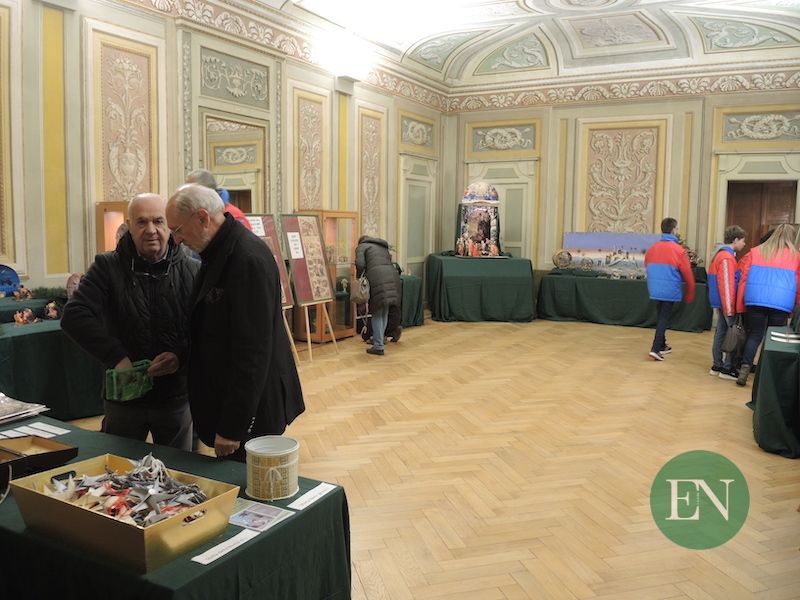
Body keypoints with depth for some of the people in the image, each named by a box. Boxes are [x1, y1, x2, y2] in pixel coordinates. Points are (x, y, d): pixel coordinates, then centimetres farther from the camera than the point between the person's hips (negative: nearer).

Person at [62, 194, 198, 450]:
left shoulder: (193, 272, -4)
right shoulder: (108, 267, -3)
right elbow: (74, 316, -13)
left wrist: (181, 356, -24)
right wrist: (117, 358, -22)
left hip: (177, 398, 0)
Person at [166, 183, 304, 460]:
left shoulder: (249, 259, -23)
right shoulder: (218, 253, 10)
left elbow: (253, 351, -25)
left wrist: (233, 427, -22)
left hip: (252, 407, -9)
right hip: (225, 399, 10)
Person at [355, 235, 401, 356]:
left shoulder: (361, 247, 15)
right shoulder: (383, 246, 34)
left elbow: (360, 264, -1)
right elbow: (389, 261, 22)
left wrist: (358, 277, 15)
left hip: (378, 279, -6)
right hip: (392, 276, 6)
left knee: (377, 314, 1)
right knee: (384, 313, 17)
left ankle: (378, 347, 3)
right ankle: (378, 339, 27)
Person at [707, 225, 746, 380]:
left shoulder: (721, 255, 16)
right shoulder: (727, 258, -16)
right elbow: (727, 285, -21)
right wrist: (730, 309, -21)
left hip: (721, 304, 10)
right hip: (728, 304, -10)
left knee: (721, 333, 12)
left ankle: (717, 366, 18)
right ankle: (727, 368, 0)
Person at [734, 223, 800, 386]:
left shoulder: (755, 252, 9)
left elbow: (743, 278, 6)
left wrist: (740, 306, 8)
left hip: (755, 300, 1)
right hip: (781, 303, -1)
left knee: (754, 335, 9)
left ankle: (744, 369, -3)